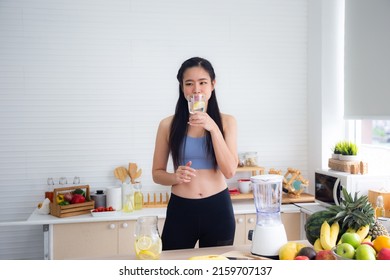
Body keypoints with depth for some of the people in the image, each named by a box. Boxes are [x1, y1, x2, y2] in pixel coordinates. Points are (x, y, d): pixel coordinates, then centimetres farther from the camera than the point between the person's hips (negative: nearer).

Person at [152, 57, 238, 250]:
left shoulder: (226, 122, 2)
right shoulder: (168, 125, 0)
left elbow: (229, 171, -8)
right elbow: (157, 173, 6)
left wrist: (213, 128, -16)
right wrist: (176, 177, -16)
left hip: (218, 209, 1)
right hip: (180, 210, 0)